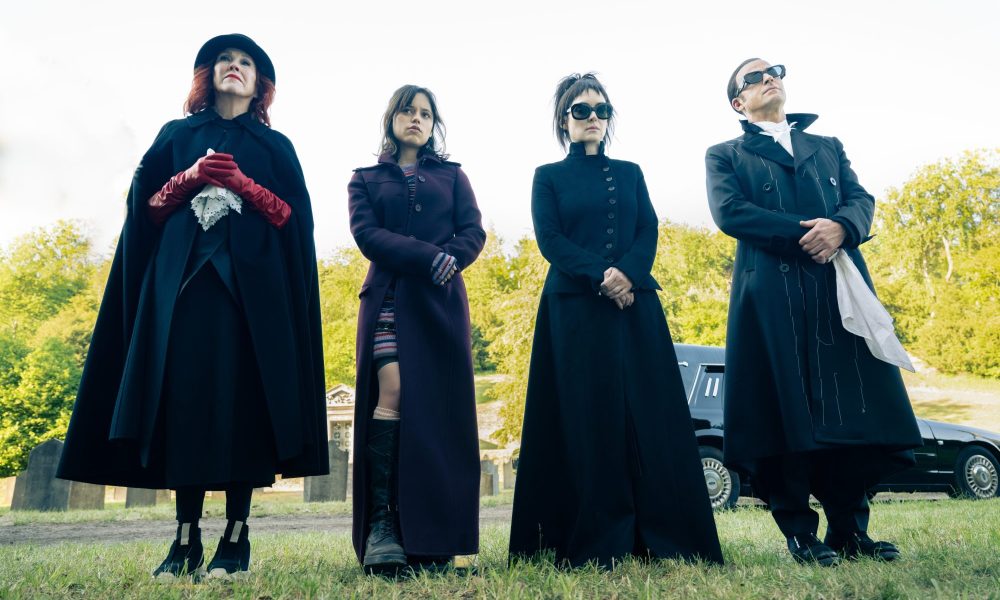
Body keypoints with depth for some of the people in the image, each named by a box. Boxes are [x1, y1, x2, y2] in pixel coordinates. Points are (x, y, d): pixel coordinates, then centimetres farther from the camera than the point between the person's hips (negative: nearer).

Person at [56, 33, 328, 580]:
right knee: (186, 388, -8)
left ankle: (236, 535, -5)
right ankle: (186, 537, -4)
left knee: (240, 392, -9)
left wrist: (244, 185, -8)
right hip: (182, 273, 1)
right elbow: (144, 205, 11)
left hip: (251, 280, -1)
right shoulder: (176, 135, 20)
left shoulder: (276, 146, 17)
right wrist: (191, 176, -5)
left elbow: (296, 217, 5)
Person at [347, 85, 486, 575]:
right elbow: (365, 233, -2)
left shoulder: (452, 175, 19)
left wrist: (447, 263, -14)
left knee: (439, 408, -5)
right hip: (389, 297, -1)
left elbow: (474, 233, 6)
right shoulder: (366, 179, 16)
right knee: (391, 396, -19)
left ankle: (432, 539, -2)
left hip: (441, 302, 1)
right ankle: (381, 523, -18)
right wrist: (428, 257, -13)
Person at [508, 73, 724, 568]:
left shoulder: (630, 173, 18)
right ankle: (599, 544, 2)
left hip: (636, 307, 3)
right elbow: (550, 240, -3)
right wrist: (599, 277, -17)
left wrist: (626, 272, -14)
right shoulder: (549, 177, 10)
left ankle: (664, 537, 5)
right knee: (589, 420, -4)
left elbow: (649, 232, 6)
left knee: (650, 415, -2)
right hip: (576, 310, -3)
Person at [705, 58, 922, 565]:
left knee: (852, 404, -1)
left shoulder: (829, 147, 25)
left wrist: (840, 227, -13)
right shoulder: (726, 156, 13)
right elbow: (730, 212, -5)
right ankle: (800, 533, 4)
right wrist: (805, 234, -13)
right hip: (773, 297, -3)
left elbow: (861, 199, 11)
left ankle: (849, 529, 9)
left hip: (840, 289, 4)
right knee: (785, 410, -4)